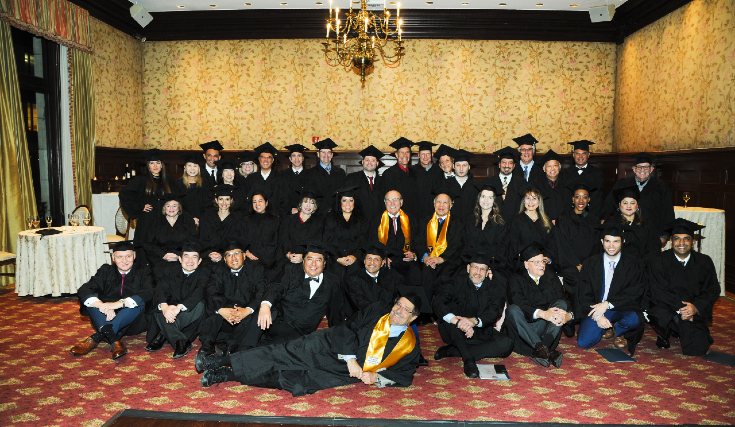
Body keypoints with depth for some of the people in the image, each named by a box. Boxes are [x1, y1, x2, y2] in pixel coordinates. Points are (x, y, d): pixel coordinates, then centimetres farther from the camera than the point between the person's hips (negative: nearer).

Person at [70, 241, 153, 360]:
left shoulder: (142, 270, 1)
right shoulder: (106, 270, 7)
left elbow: (148, 293, -20)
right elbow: (83, 290, -10)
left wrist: (119, 304, -34)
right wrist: (101, 305, -31)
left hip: (131, 322, -2)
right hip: (105, 319, 3)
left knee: (140, 303, -30)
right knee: (91, 298, -21)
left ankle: (95, 338, -38)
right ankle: (114, 342, -41)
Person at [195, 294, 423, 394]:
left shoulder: (410, 347, 3)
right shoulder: (378, 311, 3)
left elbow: (404, 376, 4)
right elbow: (348, 328, -2)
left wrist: (377, 376, -12)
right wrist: (350, 358, -14)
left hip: (344, 373, -1)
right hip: (329, 346, 2)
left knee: (297, 381, -17)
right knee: (282, 354, -14)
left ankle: (225, 375, -15)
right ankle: (223, 361, -6)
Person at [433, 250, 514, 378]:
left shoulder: (496, 285, -4)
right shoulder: (457, 282, -10)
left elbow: (495, 311, -20)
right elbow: (438, 303, -27)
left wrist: (474, 321, -41)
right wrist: (457, 321, -46)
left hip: (481, 332, 3)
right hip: (455, 334, -2)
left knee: (507, 344, -25)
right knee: (450, 306, -30)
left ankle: (451, 351, -22)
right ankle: (467, 358, -32)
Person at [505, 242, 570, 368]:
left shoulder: (552, 279, 16)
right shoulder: (516, 279, 3)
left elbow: (563, 299, 2)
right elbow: (519, 302, -17)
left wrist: (568, 315, -22)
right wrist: (542, 314, -33)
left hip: (545, 327, 3)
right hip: (522, 329, -3)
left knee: (561, 304, -20)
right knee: (512, 309, -30)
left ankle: (540, 351, -38)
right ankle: (541, 348, -43)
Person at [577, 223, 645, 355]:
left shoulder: (634, 264, 0)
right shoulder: (590, 264, 3)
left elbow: (634, 294, -9)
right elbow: (584, 296, 1)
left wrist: (607, 304, -21)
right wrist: (598, 315, -16)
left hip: (622, 310, -1)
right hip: (595, 309, 1)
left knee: (635, 319, -36)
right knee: (584, 342, -20)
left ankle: (619, 332, 3)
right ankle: (605, 329, 16)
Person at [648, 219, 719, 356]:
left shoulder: (704, 262, 4)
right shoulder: (659, 262, -5)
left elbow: (713, 290, 0)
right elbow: (657, 292, -13)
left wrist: (695, 307, -19)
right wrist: (680, 307, -26)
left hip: (695, 313, 3)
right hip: (667, 310, -2)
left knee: (697, 350, -16)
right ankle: (663, 334, -1)